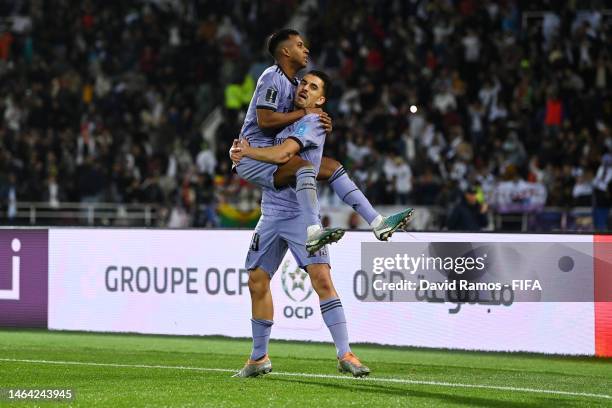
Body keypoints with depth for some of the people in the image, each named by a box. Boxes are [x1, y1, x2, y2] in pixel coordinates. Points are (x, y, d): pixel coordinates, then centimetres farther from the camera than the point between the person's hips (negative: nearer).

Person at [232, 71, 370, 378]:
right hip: (271, 211, 7)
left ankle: (345, 355, -19)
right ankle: (259, 358, 19)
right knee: (257, 281, 7)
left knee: (321, 278, -19)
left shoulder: (312, 123, -7)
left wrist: (247, 151, -4)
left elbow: (282, 154, -19)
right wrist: (241, 153, 4)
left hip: (300, 212, -7)